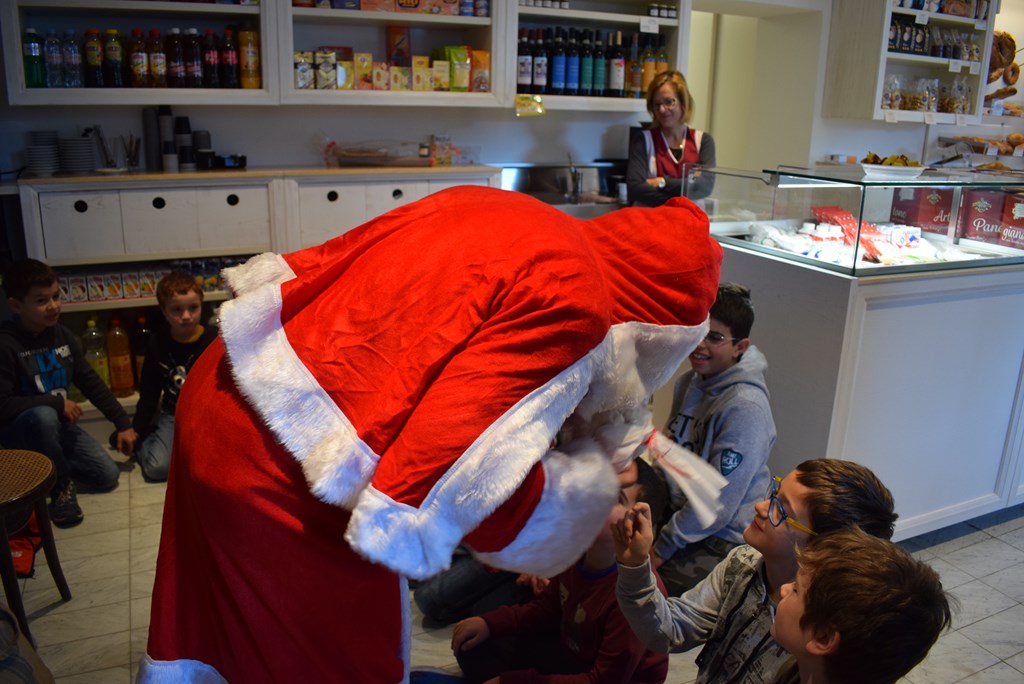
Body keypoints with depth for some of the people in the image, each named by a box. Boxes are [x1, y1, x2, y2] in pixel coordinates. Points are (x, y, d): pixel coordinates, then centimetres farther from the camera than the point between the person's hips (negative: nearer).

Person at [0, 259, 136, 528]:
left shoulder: (64, 336, -2)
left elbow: (92, 384, 4)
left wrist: (123, 424, 3)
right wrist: (57, 403, -23)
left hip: (58, 425, 5)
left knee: (108, 476, -7)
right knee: (43, 415, -39)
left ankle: (52, 463, 18)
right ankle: (61, 486, -15)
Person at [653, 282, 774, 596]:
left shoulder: (745, 408, -24)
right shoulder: (689, 381, 2)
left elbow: (719, 504, -22)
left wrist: (662, 548, -15)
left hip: (717, 540, -8)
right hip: (673, 510, 8)